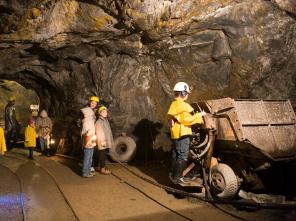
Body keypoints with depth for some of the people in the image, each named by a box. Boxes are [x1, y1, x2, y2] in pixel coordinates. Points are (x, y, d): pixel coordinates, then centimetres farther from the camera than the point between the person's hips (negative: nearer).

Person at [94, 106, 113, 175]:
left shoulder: (106, 121, 16)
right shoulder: (99, 122, -12)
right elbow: (98, 133, -18)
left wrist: (110, 141, 19)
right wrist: (102, 141, -22)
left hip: (107, 142, 9)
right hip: (102, 142, -9)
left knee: (103, 155, 15)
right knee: (102, 155, -3)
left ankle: (98, 166, 26)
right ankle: (102, 169, 3)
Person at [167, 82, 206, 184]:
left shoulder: (173, 104, 16)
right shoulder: (182, 105, -16)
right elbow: (186, 120, -19)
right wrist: (199, 115, -8)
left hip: (175, 134, 10)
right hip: (182, 134, -10)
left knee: (175, 155, 17)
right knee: (183, 157, -4)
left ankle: (173, 174, 26)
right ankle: (177, 178, -1)